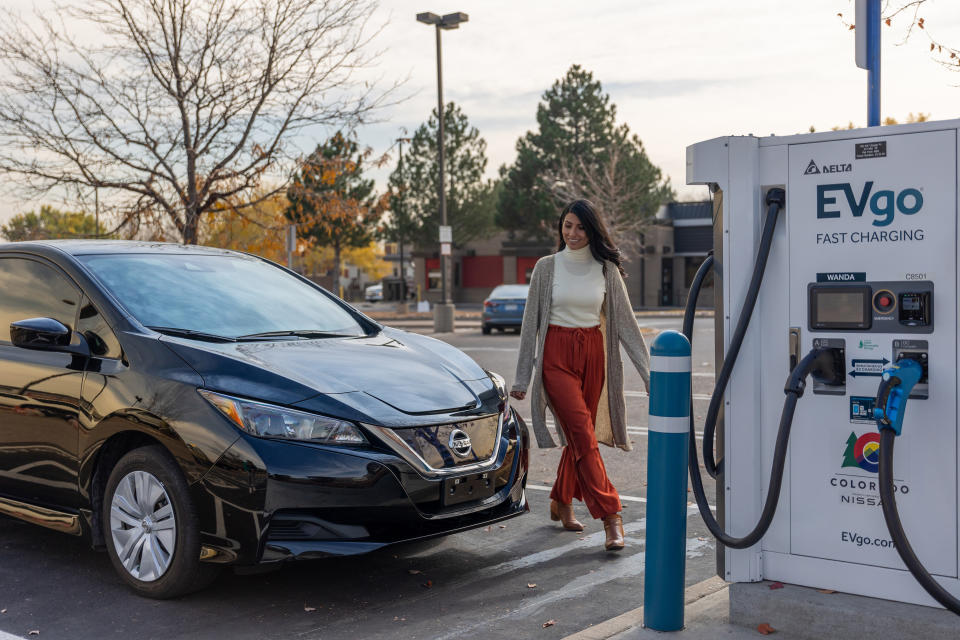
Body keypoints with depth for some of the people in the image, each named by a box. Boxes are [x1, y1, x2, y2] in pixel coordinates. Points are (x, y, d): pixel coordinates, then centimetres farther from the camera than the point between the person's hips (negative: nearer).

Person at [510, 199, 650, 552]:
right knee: (583, 435, -12)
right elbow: (531, 322, 3)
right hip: (556, 354, -2)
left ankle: (561, 502, 30)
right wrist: (522, 377, 2)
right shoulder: (546, 267, 1)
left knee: (579, 435, 8)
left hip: (593, 355, 3)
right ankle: (611, 517, -11)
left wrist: (648, 372, -2)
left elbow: (625, 321, 4)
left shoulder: (606, 270, 4)